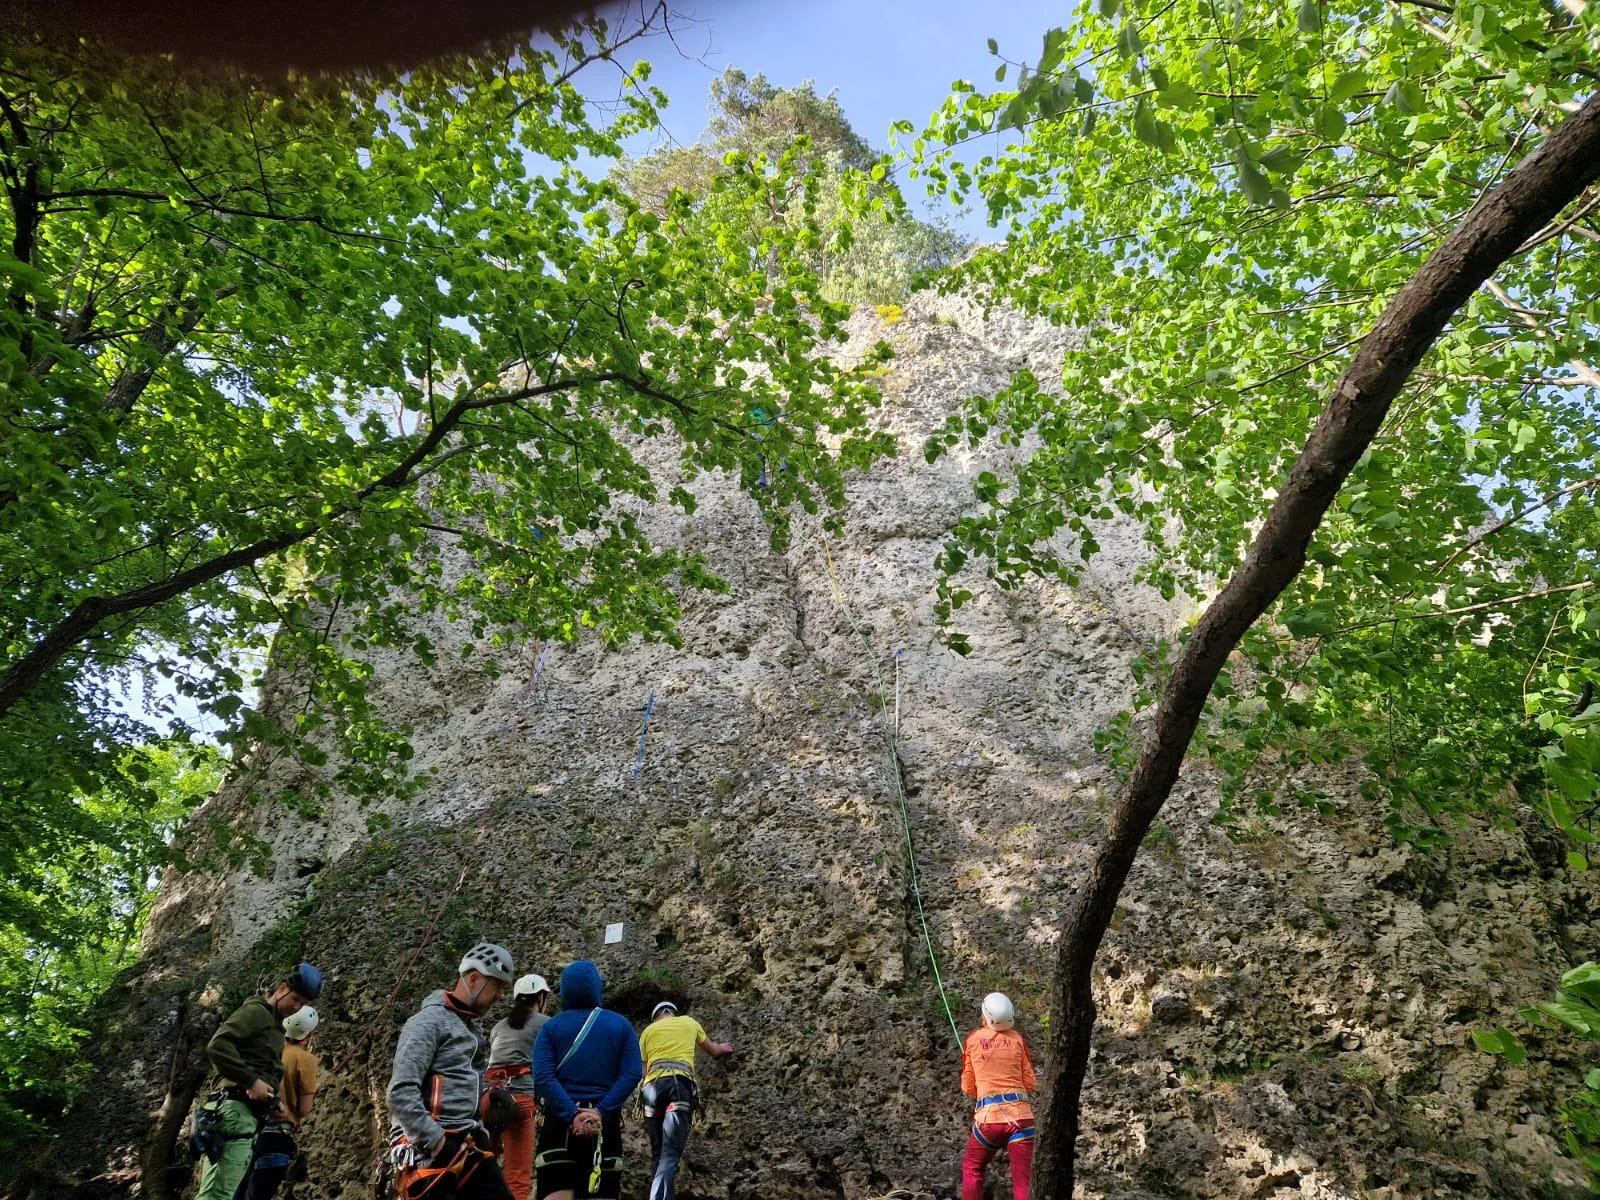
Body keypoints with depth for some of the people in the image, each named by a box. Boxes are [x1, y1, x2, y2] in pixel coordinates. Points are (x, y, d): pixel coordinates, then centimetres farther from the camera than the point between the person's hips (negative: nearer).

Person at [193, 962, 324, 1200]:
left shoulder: (275, 1026, 27)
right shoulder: (257, 1012, -2)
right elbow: (217, 1045, -16)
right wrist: (251, 1081, -18)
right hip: (237, 1107, -10)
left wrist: (274, 1102, 11)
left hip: (250, 1113, 10)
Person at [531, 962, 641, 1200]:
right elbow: (632, 1074, -6)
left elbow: (543, 1078, -11)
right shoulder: (621, 1025, 7)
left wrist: (572, 1115, -16)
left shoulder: (550, 1027, 4)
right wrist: (601, 1112, -12)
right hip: (605, 1123, 1)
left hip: (560, 1121, -1)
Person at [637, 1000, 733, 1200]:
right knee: (670, 1153, -11)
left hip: (652, 1086, 2)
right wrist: (722, 1048, 61)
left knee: (657, 1154, 15)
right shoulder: (689, 1023, 26)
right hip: (680, 1084, -2)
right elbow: (714, 1052, 41)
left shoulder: (648, 1031, 26)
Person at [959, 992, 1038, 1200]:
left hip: (988, 1117, 0)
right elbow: (1031, 1083, 8)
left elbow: (968, 1088, 10)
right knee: (1022, 1180, 4)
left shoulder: (973, 1039, 3)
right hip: (1020, 1115, 1)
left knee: (972, 1168, 21)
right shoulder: (1017, 1038, 3)